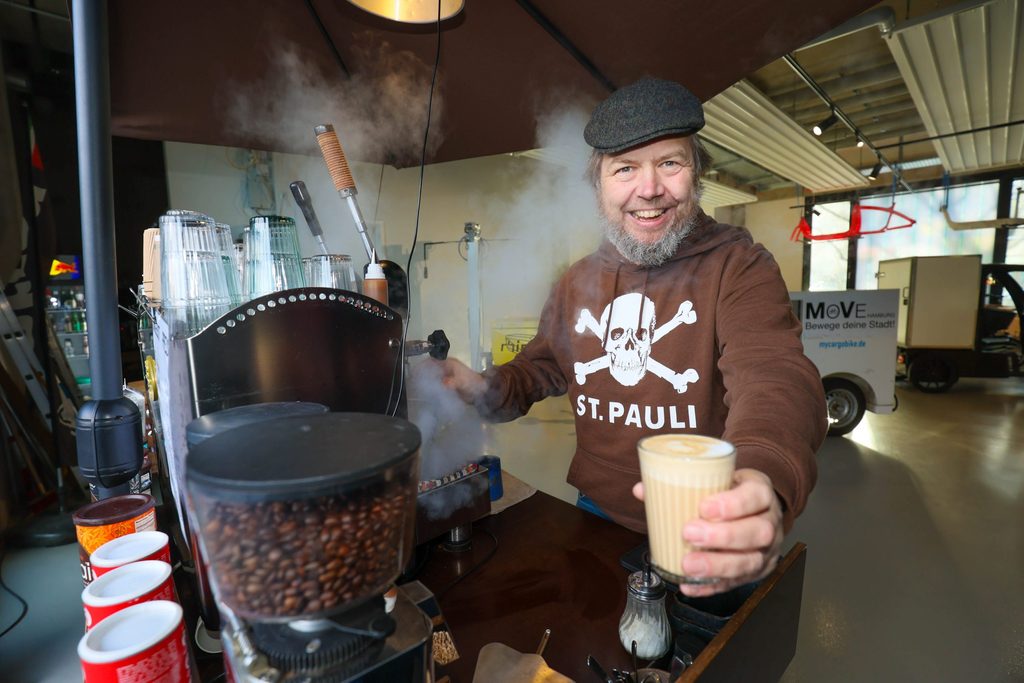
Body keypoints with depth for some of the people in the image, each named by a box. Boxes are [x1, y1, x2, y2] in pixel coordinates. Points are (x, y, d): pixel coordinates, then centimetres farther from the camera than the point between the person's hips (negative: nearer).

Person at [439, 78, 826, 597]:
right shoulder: (578, 280, 1)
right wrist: (489, 389, -10)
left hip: (701, 542, -4)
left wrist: (763, 478, -52)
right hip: (595, 516, 5)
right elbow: (541, 367, 11)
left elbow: (775, 377, -30)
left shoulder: (739, 267, -15)